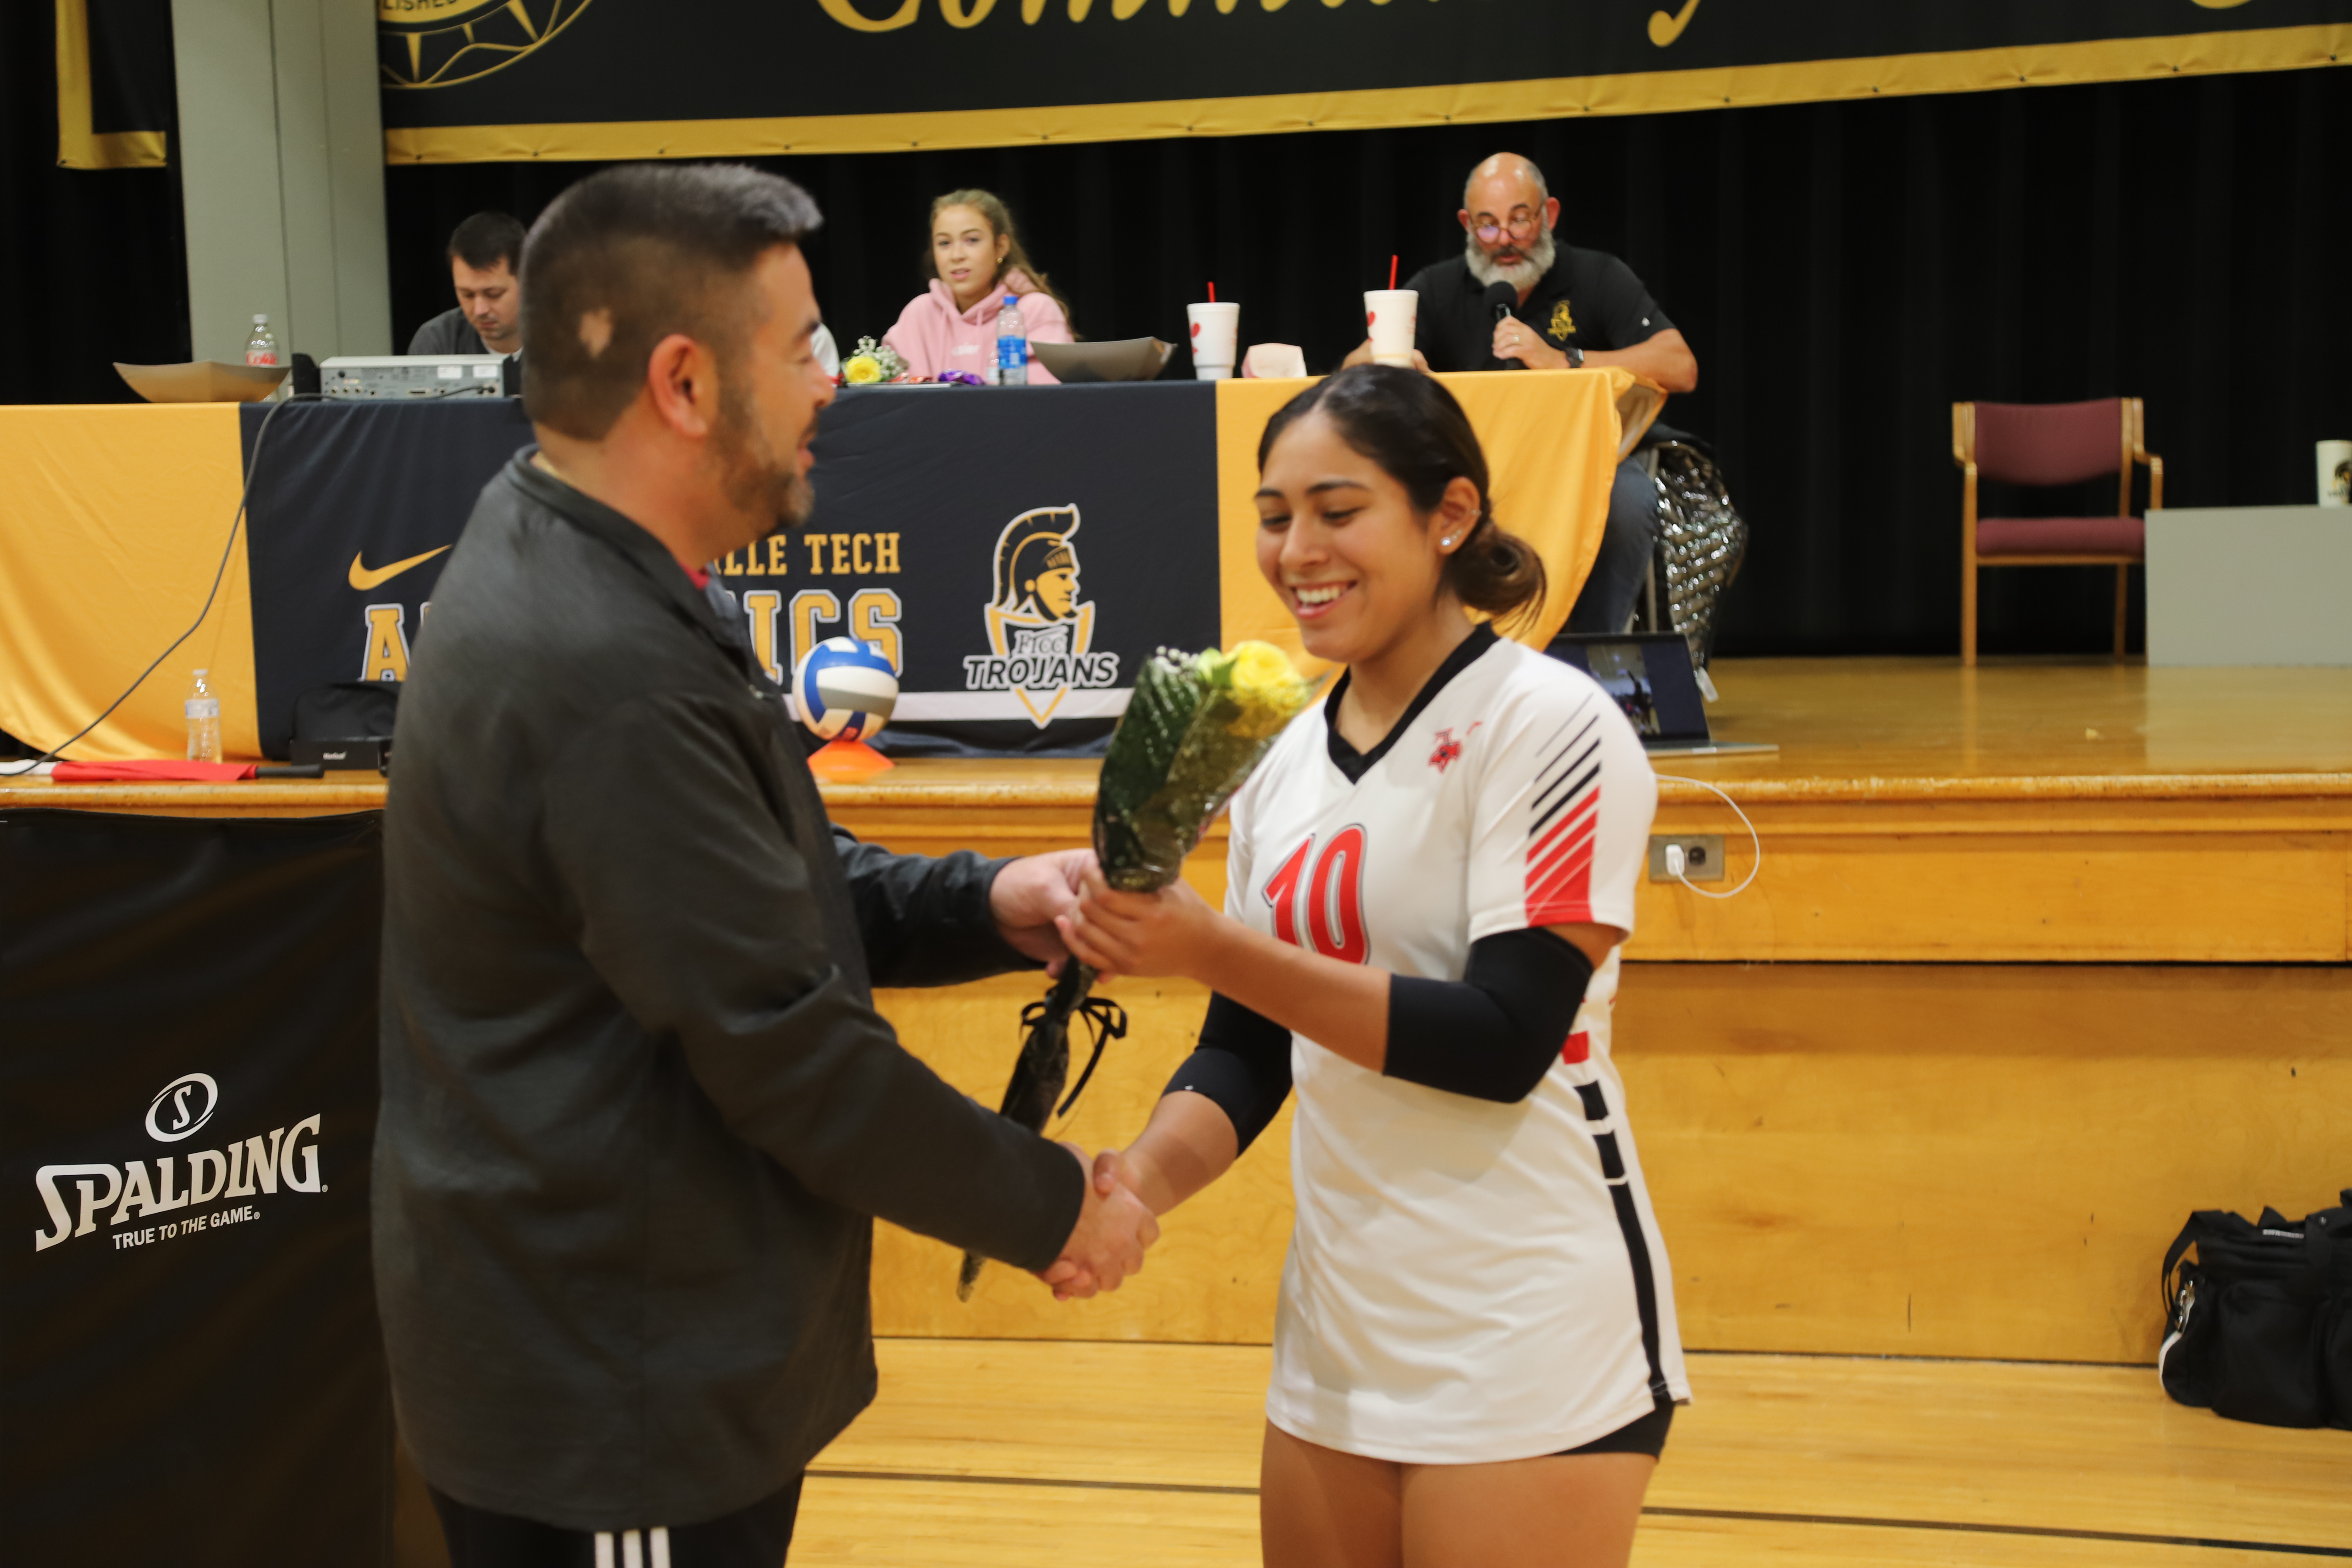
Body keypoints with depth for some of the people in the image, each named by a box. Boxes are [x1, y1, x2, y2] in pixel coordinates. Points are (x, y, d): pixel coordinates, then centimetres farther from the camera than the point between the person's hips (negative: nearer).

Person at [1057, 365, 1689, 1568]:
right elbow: (1249, 1049, 11)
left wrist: (1217, 953, -21)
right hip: (1338, 1330, 6)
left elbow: (1508, 1039, -18)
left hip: (1530, 1345, -6)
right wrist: (1144, 1180, -8)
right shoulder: (1286, 760, 8)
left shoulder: (1549, 725, -11)